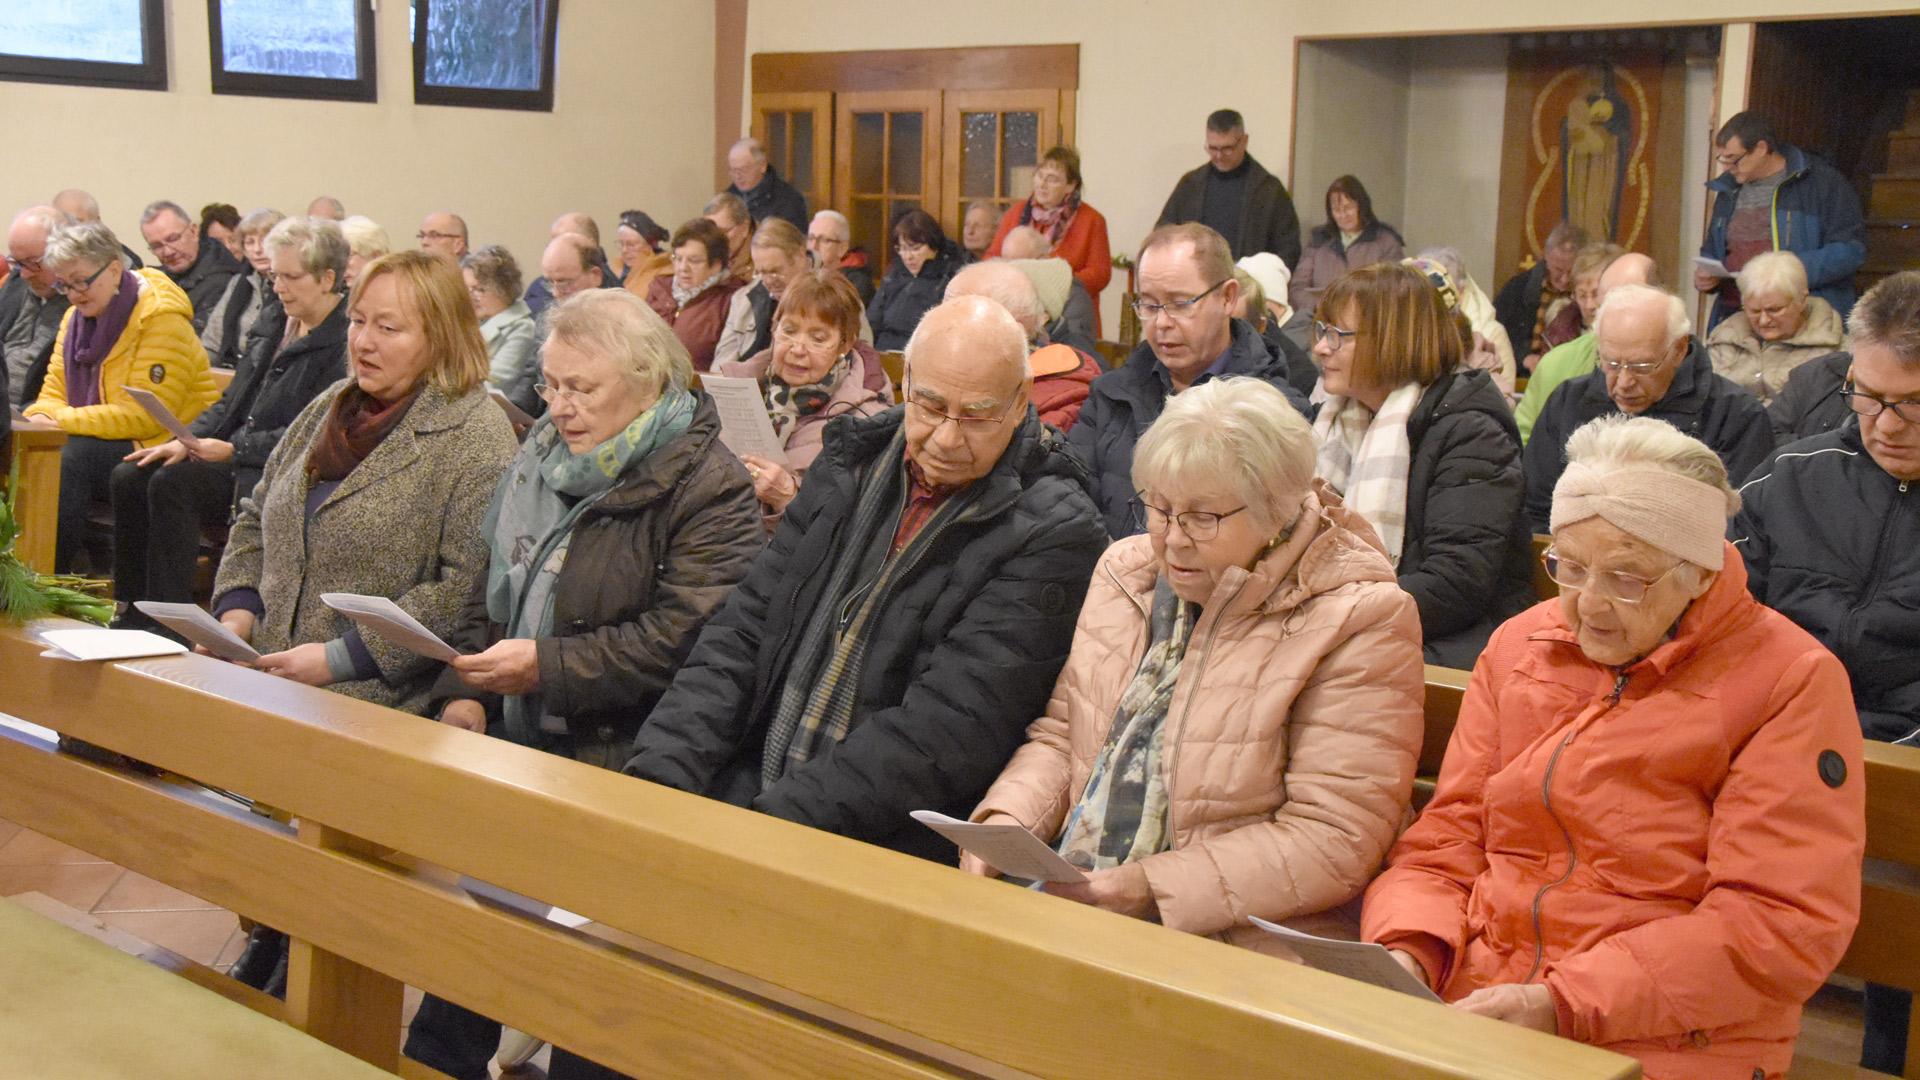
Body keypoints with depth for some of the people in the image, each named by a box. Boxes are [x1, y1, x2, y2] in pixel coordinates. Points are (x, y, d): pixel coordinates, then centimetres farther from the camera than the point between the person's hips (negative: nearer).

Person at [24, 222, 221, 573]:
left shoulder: (162, 318, -14)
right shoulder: (76, 317, 12)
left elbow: (144, 416, -20)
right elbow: (54, 392, 12)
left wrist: (60, 423, -23)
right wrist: (38, 421, -12)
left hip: (159, 448, -7)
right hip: (99, 443, 8)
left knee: (70, 459, -28)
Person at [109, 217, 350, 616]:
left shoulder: (346, 343, -10)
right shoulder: (276, 325, 17)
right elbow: (231, 403, 20)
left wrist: (235, 449, -17)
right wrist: (186, 441, 3)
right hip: (239, 462, 9)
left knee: (171, 482, -26)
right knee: (129, 477, -9)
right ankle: (132, 621, -6)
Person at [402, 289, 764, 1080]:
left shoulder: (706, 487, -10)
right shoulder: (543, 458, 14)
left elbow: (685, 639, -20)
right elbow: (490, 592, 20)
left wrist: (547, 665, -19)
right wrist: (463, 693, 4)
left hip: (617, 768, -6)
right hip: (513, 745, 7)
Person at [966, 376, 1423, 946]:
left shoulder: (1358, 621, -9)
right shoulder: (1126, 570, 12)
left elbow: (1333, 842, -14)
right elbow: (1059, 734, 18)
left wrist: (1153, 888, -21)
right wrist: (1005, 820, -4)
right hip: (1066, 896, 6)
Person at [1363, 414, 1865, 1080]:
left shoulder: (1790, 681, -3)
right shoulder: (1519, 645, 13)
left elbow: (1782, 922, -9)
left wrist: (1566, 1004, -16)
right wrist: (1406, 950, -7)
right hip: (1471, 1007, 5)